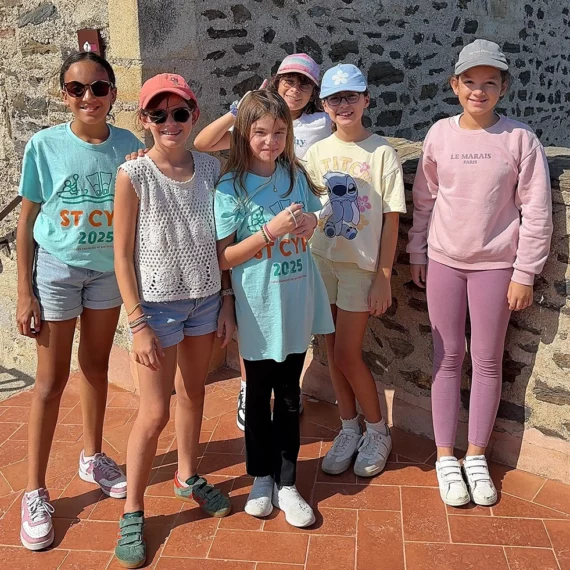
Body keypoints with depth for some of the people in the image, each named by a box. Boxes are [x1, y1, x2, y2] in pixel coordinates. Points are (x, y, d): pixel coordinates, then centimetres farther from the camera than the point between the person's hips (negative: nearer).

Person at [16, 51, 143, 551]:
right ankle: (35, 492, 16)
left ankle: (92, 457, 37)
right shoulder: (44, 145, -10)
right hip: (57, 267, -2)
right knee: (52, 380, 3)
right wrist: (25, 294, -8)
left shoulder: (128, 145, -4)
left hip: (109, 267, 3)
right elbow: (27, 223, -6)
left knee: (96, 366, 16)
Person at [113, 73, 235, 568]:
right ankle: (132, 512, 18)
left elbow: (219, 239, 7)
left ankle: (188, 477, 41)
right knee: (155, 412, -1)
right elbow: (123, 254, -10)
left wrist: (226, 300, 5)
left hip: (206, 299, 4)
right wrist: (138, 324, -12)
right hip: (157, 304, -4)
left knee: (193, 393, 19)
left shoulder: (210, 168, 0)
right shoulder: (134, 175, -12)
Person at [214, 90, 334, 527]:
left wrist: (308, 223, -8)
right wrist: (271, 230, -22)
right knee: (259, 395, 13)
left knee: (290, 396, 12)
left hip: (296, 307, 3)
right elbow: (223, 258, -11)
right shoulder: (231, 188, -11)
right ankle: (262, 477, 33)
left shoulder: (295, 176, 1)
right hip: (258, 313, -3)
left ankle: (287, 483, 26)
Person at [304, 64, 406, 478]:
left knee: (347, 355, -3)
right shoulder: (317, 151, 5)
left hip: (362, 265, -4)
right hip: (321, 261, 4)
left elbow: (391, 219, -7)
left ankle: (378, 432, 20)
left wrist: (384, 278, -10)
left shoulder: (382, 152, -7)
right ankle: (349, 430, 29)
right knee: (334, 353, 11)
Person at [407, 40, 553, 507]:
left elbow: (537, 213, -5)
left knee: (488, 360, 7)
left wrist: (525, 274, -6)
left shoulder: (520, 139, -6)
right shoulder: (440, 134, 0)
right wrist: (416, 254, 9)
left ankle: (477, 456, 24)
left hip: (496, 264, -1)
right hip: (443, 261, 2)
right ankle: (446, 457, 20)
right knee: (448, 357, 8)